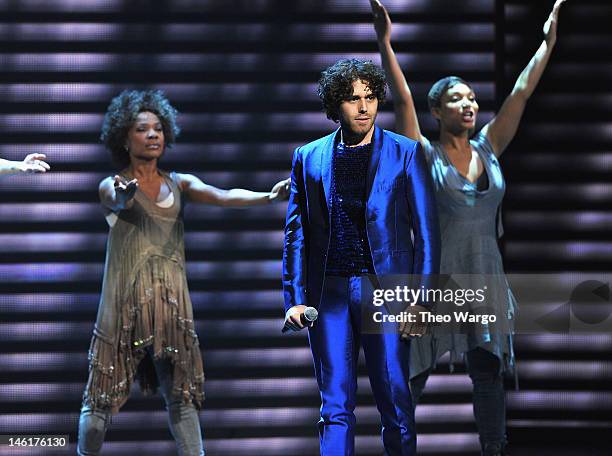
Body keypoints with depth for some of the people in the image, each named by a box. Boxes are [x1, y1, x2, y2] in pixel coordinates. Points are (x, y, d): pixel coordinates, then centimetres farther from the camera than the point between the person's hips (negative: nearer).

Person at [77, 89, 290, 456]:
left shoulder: (180, 184, 7)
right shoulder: (112, 186, -1)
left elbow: (222, 196, -10)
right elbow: (117, 203, -25)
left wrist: (269, 196, -29)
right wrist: (124, 196, -51)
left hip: (172, 302, 3)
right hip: (125, 303, -3)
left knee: (182, 397, 3)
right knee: (102, 399, 0)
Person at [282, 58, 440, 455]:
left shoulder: (406, 153, 3)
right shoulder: (309, 158, 9)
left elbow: (426, 231, 1)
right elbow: (296, 235, 11)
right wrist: (294, 299, 1)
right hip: (329, 292, 2)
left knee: (396, 403, 1)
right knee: (336, 407, 0)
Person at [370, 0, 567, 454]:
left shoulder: (488, 149, 7)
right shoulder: (425, 154, -4)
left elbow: (522, 93, 6)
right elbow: (402, 99, -14)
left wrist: (548, 41, 4)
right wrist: (385, 43, -22)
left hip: (486, 277, 4)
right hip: (435, 278, -4)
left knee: (488, 373, 6)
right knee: (414, 375, 0)